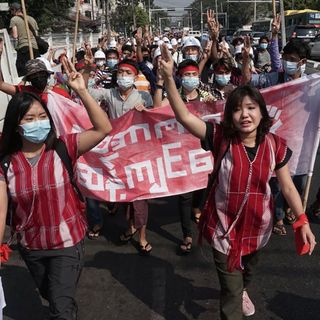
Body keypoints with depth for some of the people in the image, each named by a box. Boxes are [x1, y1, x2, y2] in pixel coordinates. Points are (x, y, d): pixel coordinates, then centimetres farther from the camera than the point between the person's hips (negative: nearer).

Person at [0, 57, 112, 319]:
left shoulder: (62, 148, -14)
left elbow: (104, 129, -24)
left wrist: (82, 91, -30)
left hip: (67, 243, -3)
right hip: (30, 247, 4)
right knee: (51, 298, 27)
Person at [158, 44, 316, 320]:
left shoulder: (276, 145, -11)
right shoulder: (221, 138, -17)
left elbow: (287, 186, -2)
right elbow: (184, 116, -26)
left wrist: (303, 221, -2)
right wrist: (169, 78, -36)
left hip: (258, 225, 4)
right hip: (225, 226, -3)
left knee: (247, 271, 32)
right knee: (230, 290, 4)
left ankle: (242, 291, 68)